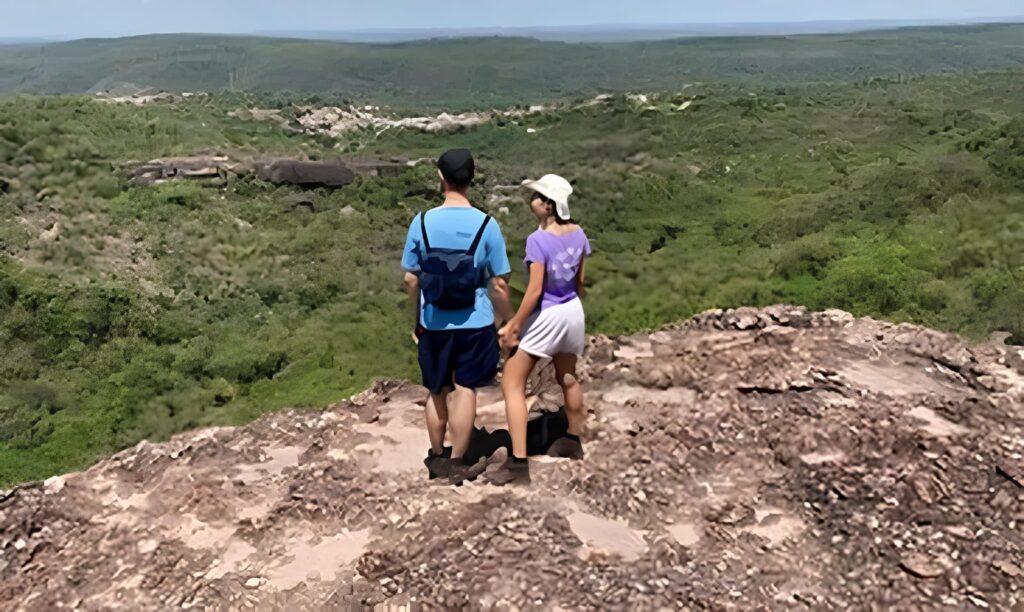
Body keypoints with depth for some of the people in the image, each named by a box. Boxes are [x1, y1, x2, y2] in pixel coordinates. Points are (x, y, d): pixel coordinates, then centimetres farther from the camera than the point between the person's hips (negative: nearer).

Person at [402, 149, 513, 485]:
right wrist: (510, 322, 5)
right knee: (465, 390, 10)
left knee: (439, 391, 17)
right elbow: (498, 285, -9)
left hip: (434, 324, 2)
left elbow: (411, 280, -1)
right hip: (475, 324, -2)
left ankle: (437, 457, 30)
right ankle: (456, 462, 18)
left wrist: (416, 320, 13)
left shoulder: (422, 222, -7)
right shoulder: (486, 225, -11)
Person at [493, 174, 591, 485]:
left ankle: (518, 463, -2)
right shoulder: (578, 234, -2)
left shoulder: (537, 240, -23)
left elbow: (535, 291, -23)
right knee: (568, 378, 26)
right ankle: (573, 441, 44)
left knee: (512, 384, 1)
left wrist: (513, 325, -14)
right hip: (572, 312, 8)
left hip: (545, 317, -7)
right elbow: (580, 280, 8)